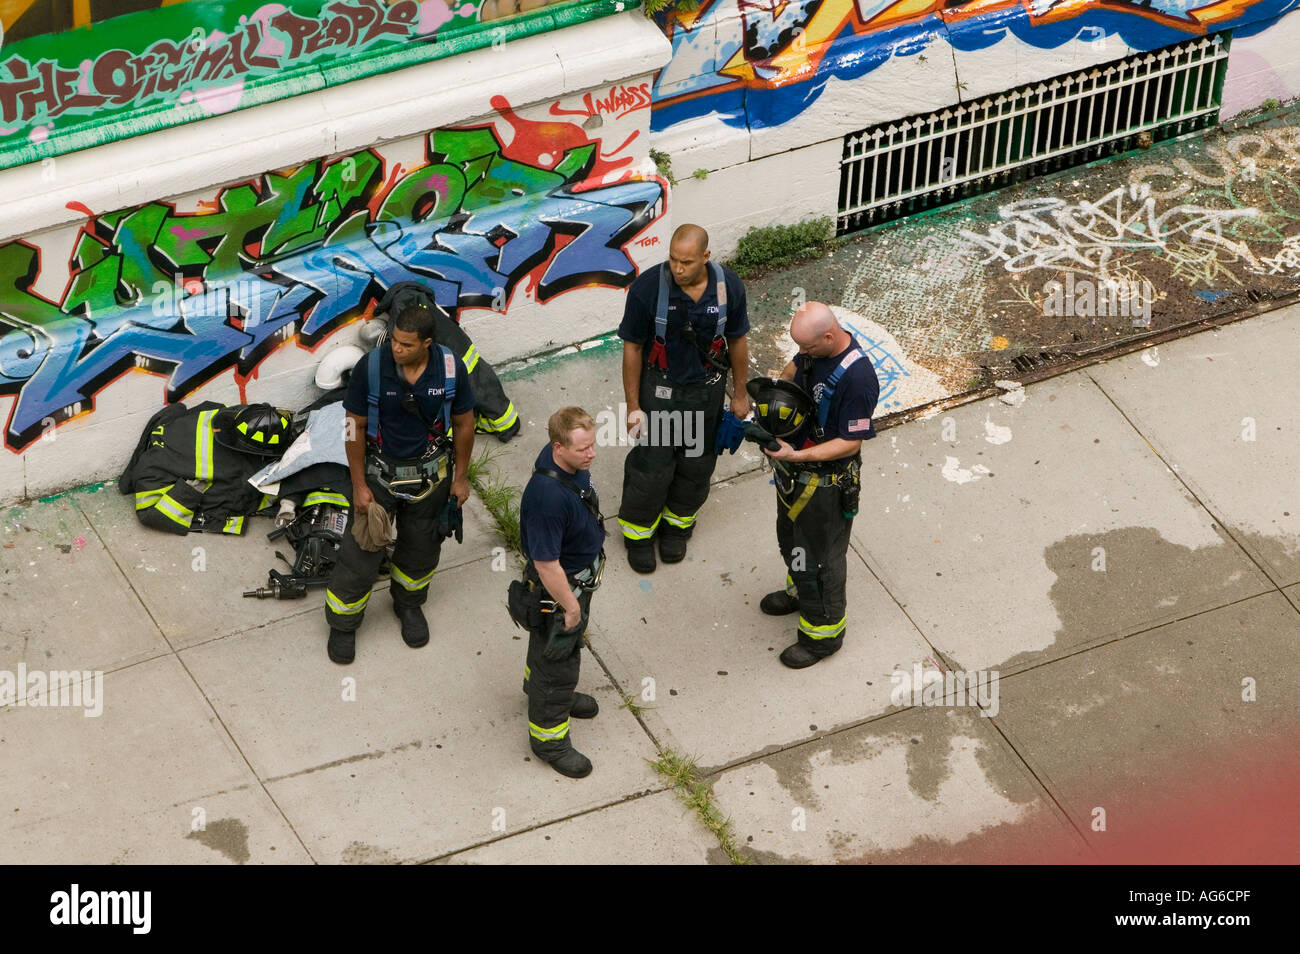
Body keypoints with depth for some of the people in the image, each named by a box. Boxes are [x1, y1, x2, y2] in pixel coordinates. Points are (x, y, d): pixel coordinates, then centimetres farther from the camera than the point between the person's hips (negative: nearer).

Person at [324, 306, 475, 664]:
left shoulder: (451, 369, -19)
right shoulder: (371, 367, -24)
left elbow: (463, 423, -3)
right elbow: (356, 426, -14)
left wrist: (460, 477, 3)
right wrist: (359, 485, -11)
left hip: (429, 472, 2)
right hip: (379, 472, -2)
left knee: (421, 547, 20)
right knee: (360, 552, 4)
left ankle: (409, 604, 48)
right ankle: (342, 623, 25)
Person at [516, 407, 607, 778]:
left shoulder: (570, 463, -14)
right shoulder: (547, 497, -43)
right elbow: (546, 565, -33)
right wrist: (570, 606, -20)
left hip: (578, 577, 9)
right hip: (557, 588, -9)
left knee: (567, 643, 33)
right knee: (557, 659, 11)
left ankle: (539, 688, 60)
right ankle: (549, 738, 31)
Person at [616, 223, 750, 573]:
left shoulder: (728, 286, -16)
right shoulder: (647, 287, -24)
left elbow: (737, 341, 0)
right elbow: (633, 348, -13)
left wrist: (740, 395, 9)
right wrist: (633, 406, -9)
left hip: (707, 390, 3)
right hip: (660, 390, -3)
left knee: (697, 464, 17)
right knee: (651, 465, 4)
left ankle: (678, 523, 43)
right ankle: (639, 531, 29)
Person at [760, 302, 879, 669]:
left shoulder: (858, 379, -35)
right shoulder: (816, 347, -11)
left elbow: (850, 442, -27)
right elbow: (795, 367, 14)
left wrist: (797, 455, -33)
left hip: (826, 479, -8)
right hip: (794, 470, 9)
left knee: (820, 555, 10)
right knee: (790, 536, 30)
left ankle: (823, 631, 30)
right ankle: (799, 591, 57)